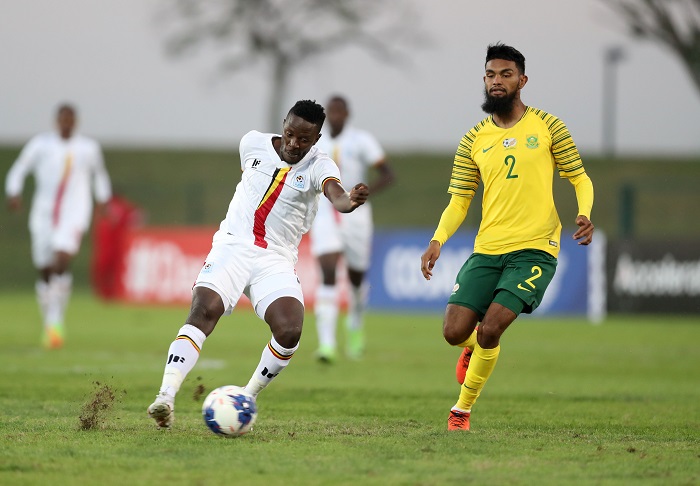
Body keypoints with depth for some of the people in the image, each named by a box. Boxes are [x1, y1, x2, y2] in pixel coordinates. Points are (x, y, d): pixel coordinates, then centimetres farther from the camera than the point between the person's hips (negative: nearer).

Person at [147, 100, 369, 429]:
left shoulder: (318, 166, -8)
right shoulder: (254, 143, 2)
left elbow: (334, 192, -31)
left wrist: (348, 202, -54)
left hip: (276, 260, 0)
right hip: (233, 245, 0)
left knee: (290, 331, -22)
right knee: (204, 310, -25)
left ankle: (246, 398, 1)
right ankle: (166, 397, -32)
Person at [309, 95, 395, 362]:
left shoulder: (361, 140, -7)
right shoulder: (317, 143, 6)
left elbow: (388, 175, -10)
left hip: (354, 217, -1)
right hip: (325, 217, 1)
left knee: (356, 277, 15)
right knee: (328, 276, -17)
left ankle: (355, 326, 46)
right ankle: (327, 343, -24)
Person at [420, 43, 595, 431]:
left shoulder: (548, 127, 2)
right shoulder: (474, 139, 9)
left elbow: (579, 178, 7)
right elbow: (459, 200, 10)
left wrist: (585, 215, -13)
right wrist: (437, 240, -6)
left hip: (534, 250, -3)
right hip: (486, 250, 3)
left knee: (490, 329, -17)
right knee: (454, 332, -5)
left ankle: (463, 409, 4)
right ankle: (476, 348, 34)